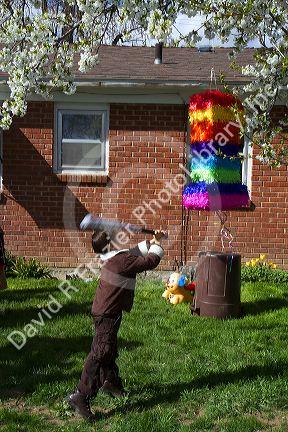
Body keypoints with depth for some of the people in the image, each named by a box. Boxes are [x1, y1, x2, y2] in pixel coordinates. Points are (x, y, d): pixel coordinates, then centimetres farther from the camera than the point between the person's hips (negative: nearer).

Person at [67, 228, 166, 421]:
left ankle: (111, 383, 43)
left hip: (103, 310, 10)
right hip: (108, 314, -10)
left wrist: (153, 241, 15)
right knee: (99, 354, -11)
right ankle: (81, 396, -11)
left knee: (110, 350, 25)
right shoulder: (123, 260, -21)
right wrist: (157, 244, 3)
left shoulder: (114, 258, 7)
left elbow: (137, 251, 21)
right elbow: (151, 261, -14)